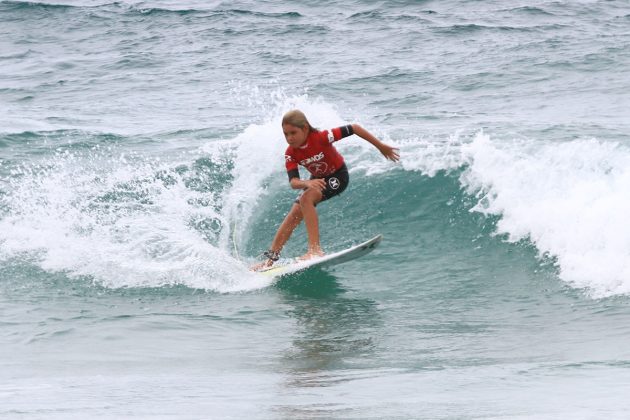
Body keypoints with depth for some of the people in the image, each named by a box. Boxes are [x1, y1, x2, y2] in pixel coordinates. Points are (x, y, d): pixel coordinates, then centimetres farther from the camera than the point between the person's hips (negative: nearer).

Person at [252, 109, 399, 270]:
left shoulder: (321, 137, -34)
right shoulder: (290, 154, -19)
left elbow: (354, 128, -29)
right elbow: (293, 182, -28)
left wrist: (381, 147, -23)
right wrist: (307, 183, -52)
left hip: (337, 176, -6)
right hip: (317, 179, 6)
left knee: (306, 199, -29)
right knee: (294, 215, -1)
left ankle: (315, 249, -32)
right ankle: (271, 258, 8)